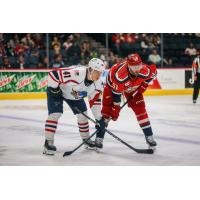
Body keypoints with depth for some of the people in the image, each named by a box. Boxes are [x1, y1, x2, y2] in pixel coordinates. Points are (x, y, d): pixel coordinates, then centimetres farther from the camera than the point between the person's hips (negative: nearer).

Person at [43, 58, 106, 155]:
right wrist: (54, 89, -26)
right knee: (55, 114, -17)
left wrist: (99, 119, -8)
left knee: (82, 114, 5)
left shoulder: (98, 83, -19)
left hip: (74, 95, 7)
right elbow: (54, 74, -36)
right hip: (57, 90, -6)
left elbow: (95, 101, -7)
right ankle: (48, 142, -11)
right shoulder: (76, 73, -42)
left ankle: (86, 138, 25)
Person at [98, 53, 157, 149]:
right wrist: (115, 110, -25)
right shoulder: (119, 75, -44)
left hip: (132, 86, 3)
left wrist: (143, 85, -7)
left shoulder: (145, 71, -34)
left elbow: (153, 70, -7)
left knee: (140, 109, -5)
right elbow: (116, 94, -32)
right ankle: (99, 138, 0)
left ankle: (149, 136, 5)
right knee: (107, 110, -10)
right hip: (112, 85, -3)